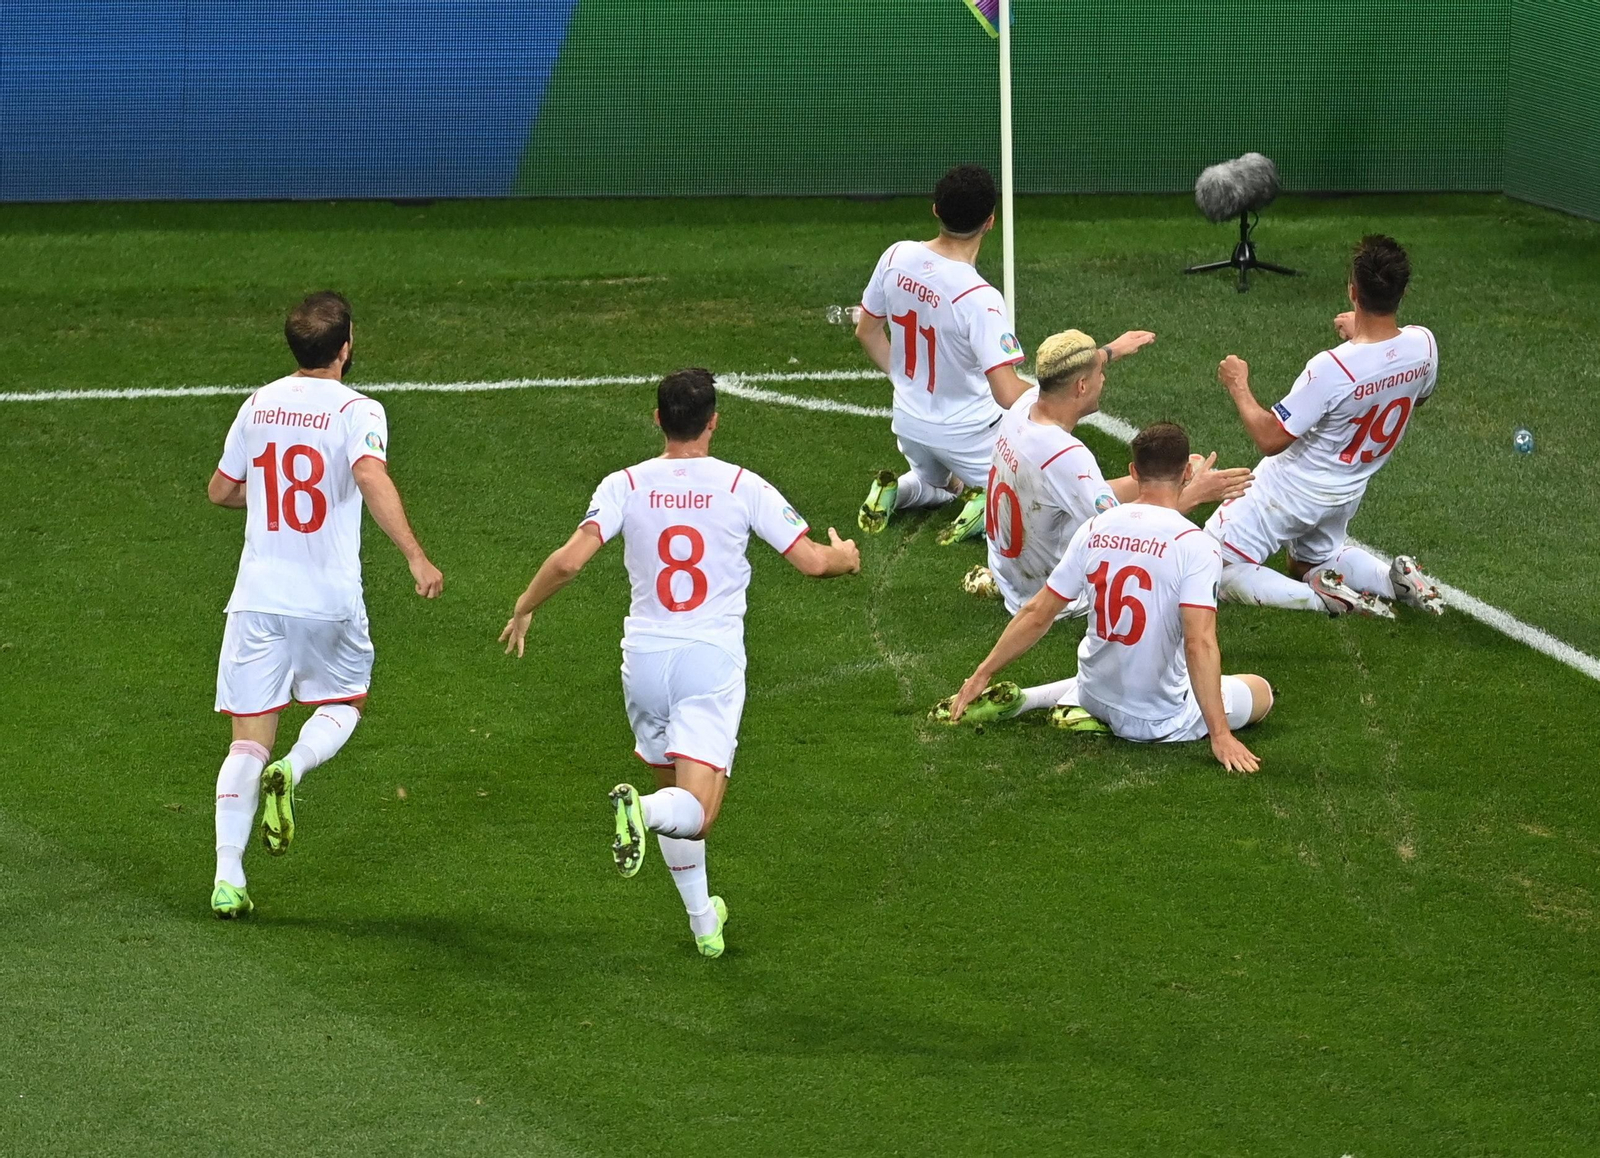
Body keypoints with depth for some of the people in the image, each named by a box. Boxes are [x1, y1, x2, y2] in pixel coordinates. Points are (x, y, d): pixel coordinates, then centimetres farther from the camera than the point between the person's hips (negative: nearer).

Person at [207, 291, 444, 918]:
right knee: (342, 705, 22)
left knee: (249, 741, 6)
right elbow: (371, 475, -29)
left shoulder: (259, 406, 6)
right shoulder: (357, 411, -9)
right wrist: (415, 556, -32)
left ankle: (227, 878, -4)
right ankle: (292, 769, -10)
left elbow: (221, 490, 16)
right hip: (329, 601, -3)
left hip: (257, 597, 3)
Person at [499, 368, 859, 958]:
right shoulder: (742, 486, -4)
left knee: (674, 787, 22)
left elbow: (569, 560, -12)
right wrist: (845, 555, 19)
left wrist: (523, 609, 5)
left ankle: (702, 919, 27)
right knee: (695, 813, -7)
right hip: (712, 660, -3)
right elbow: (812, 560, -5)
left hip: (644, 657, 3)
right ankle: (643, 809, -40)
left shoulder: (626, 485, -1)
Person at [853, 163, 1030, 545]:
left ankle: (896, 490, 6)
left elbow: (867, 331, 6)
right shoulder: (979, 299, -30)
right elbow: (1007, 394, -32)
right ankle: (990, 502, -13)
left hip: (909, 423, 6)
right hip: (967, 434, -6)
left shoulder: (896, 257, -11)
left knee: (937, 484, 36)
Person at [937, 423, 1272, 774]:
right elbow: (1199, 643, -28)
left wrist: (982, 676, 11)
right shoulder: (1195, 545, -20)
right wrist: (1220, 736, -28)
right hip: (1162, 721, -7)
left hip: (1097, 694, 7)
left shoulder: (1095, 530, -5)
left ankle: (1015, 701, 15)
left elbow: (1037, 614, 0)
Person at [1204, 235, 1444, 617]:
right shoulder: (1423, 345, -17)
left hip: (1292, 491, -7)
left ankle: (1323, 597, -15)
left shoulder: (1332, 368, -35)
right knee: (1315, 560, 35)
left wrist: (1238, 387, -9)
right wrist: (1360, 335, 13)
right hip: (1347, 495, 7)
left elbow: (1270, 439, -26)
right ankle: (1397, 579, 8)